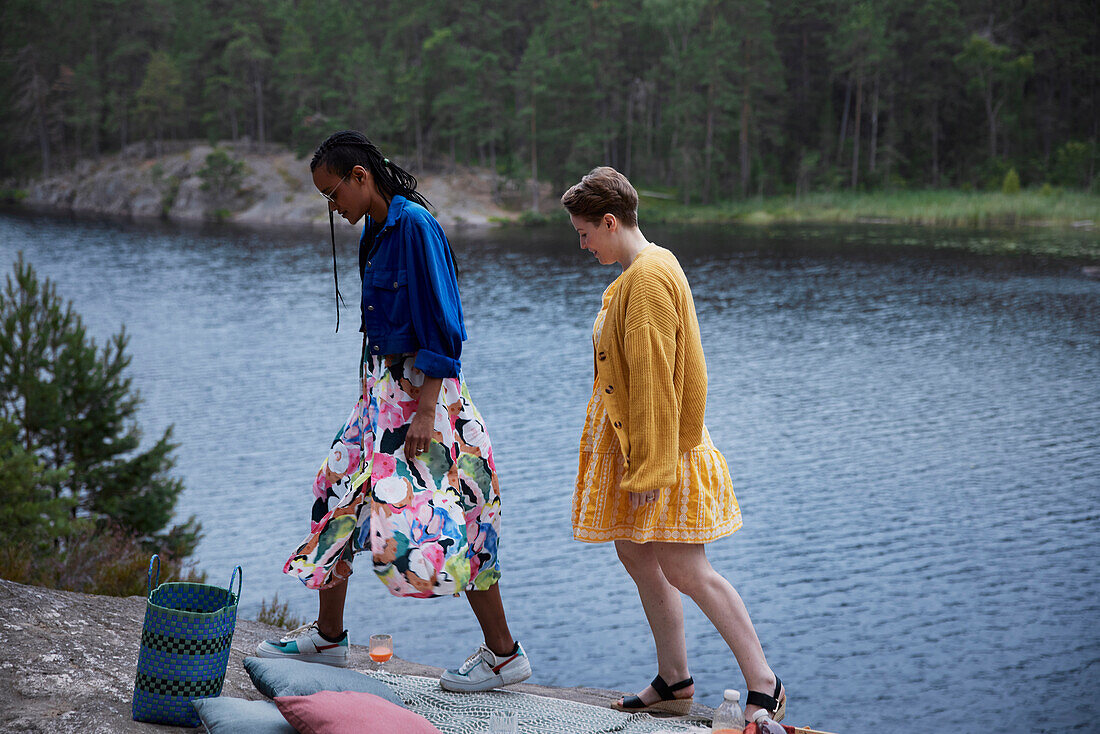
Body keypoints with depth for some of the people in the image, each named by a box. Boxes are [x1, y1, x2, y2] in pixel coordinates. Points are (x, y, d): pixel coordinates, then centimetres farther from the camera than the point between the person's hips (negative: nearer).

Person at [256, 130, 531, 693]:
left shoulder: (414, 225, -16)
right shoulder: (375, 229, 12)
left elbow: (440, 325, -19)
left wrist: (424, 411, -22)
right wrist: (377, 390, 19)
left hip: (420, 391, -10)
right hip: (382, 390, 10)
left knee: (441, 519, -8)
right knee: (341, 497, 14)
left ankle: (504, 654, 3)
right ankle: (327, 637, 28)